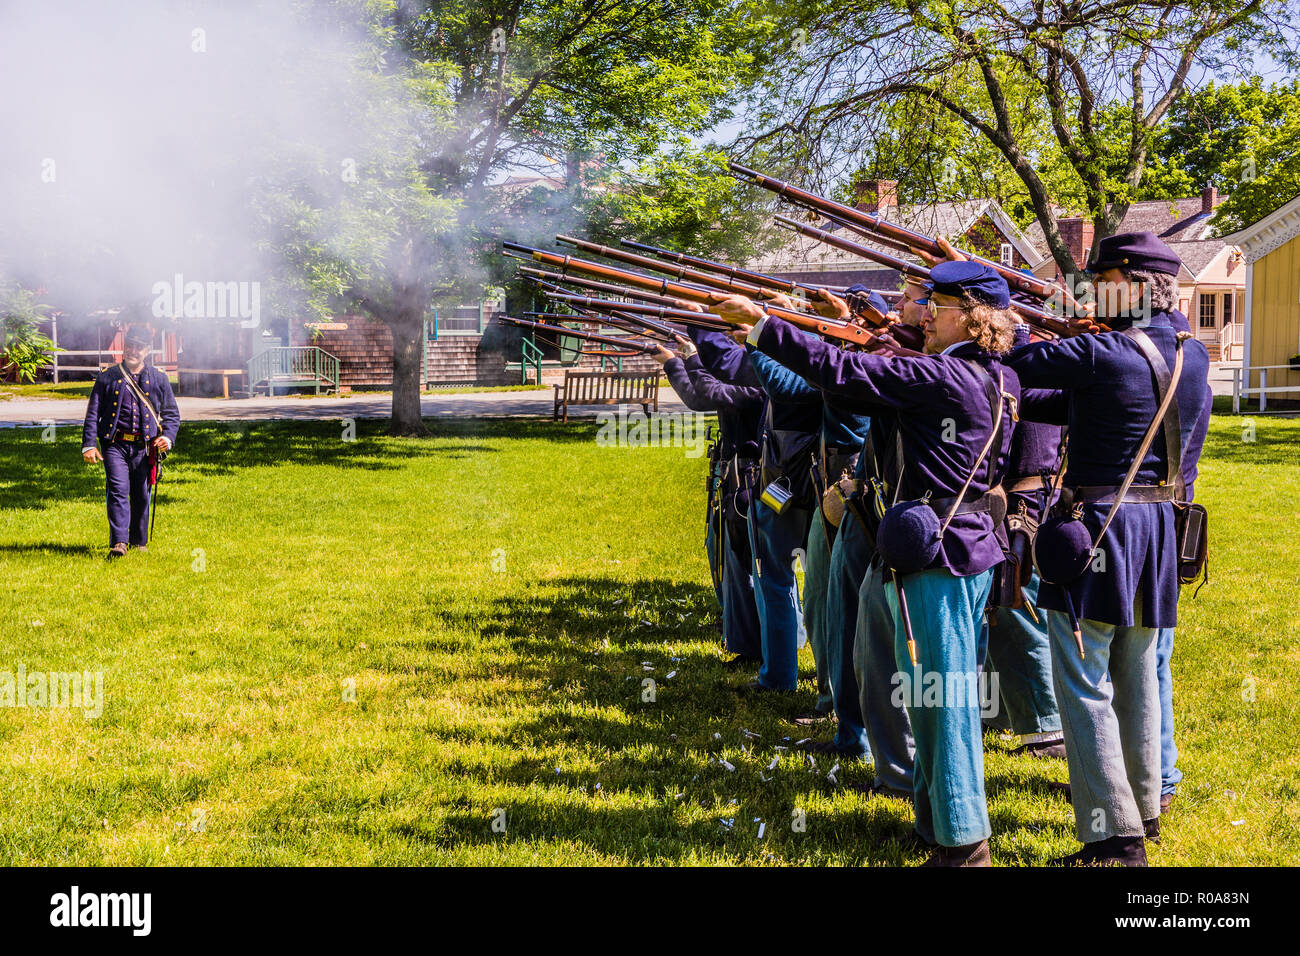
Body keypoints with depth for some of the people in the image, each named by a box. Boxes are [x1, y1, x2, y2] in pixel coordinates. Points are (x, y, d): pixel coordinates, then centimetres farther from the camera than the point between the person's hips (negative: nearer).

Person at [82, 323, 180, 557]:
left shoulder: (158, 379, 9)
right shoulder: (108, 377, 6)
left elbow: (172, 413, 13)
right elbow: (93, 412, 6)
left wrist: (168, 436, -6)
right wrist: (89, 444, -4)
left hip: (144, 447, 1)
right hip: (115, 444, -1)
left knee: (141, 495, 6)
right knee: (118, 490, -14)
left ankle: (139, 541, 22)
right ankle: (118, 543, -19)